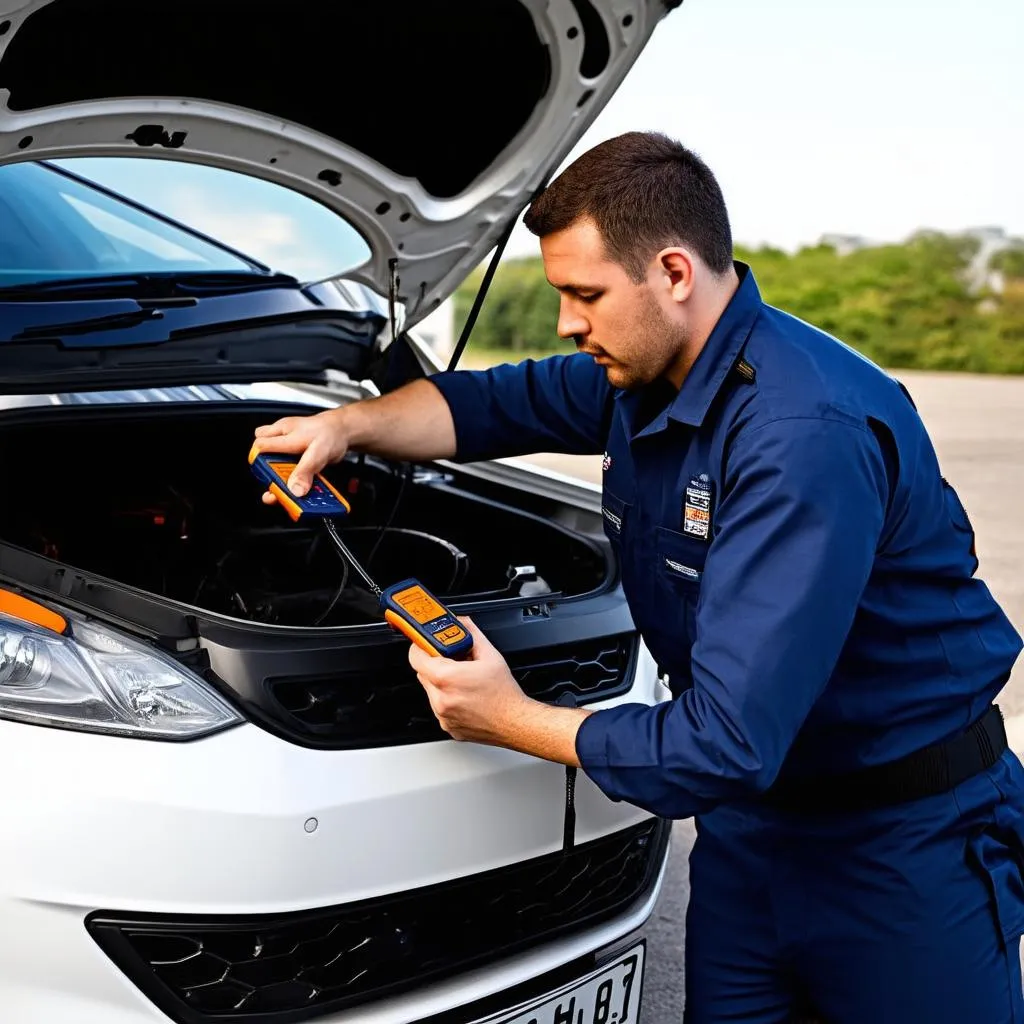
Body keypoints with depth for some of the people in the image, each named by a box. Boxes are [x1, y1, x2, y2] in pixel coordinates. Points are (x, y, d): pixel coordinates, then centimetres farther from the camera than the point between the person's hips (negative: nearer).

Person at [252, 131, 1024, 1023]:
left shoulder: (808, 438, -32)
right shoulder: (639, 373, -3)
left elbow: (727, 746, -33)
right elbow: (499, 403, 16)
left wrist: (514, 721, -21)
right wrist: (348, 425, -1)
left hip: (904, 838, -7)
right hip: (753, 815, 8)